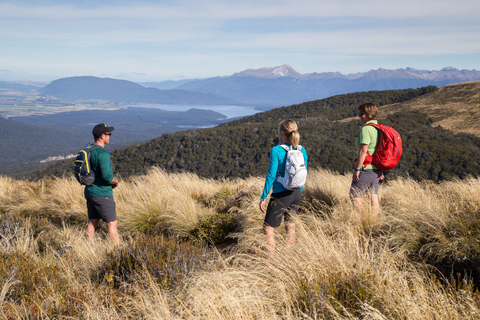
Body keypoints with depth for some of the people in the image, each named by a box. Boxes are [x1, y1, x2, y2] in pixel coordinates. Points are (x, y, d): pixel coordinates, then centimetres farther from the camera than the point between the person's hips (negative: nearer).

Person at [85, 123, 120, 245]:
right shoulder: (102, 153, -21)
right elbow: (107, 176, -28)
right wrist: (116, 181, -6)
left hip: (89, 192, 9)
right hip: (102, 194, -9)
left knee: (93, 222, 14)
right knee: (112, 223, 1)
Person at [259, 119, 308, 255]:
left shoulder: (276, 151, -15)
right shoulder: (302, 150, 3)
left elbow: (271, 176, -14)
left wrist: (263, 197, -7)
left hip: (281, 194, -6)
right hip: (296, 193, 6)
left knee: (268, 228, 4)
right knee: (290, 226, 18)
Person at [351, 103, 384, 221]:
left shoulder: (366, 129, -16)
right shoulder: (379, 129, 11)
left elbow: (363, 150, -22)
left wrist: (357, 169, -18)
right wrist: (381, 170, 20)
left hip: (366, 168, -9)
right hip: (377, 169, 9)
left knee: (355, 195, 0)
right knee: (374, 196, 12)